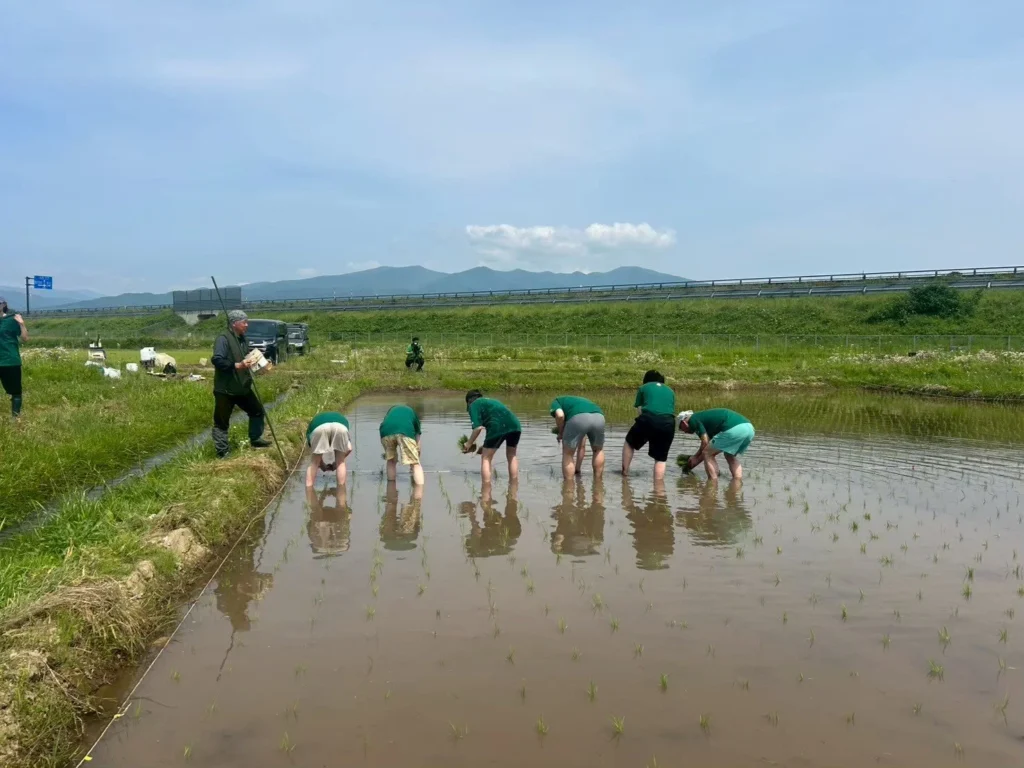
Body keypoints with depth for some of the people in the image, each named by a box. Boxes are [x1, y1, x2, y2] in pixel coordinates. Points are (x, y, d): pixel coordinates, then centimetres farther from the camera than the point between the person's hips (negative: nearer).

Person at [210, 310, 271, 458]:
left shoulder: (242, 340, 12)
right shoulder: (223, 339, -16)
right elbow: (216, 360, -27)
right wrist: (237, 365, -32)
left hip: (242, 387, 9)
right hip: (224, 389, -9)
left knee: (258, 411, 18)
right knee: (221, 422, 0)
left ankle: (255, 440, 33)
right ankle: (223, 452, 6)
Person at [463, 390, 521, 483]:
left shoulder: (474, 405, 16)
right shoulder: (491, 401, 36)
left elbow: (478, 428, 1)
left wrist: (469, 444, 13)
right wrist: (486, 446, 41)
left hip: (498, 427, -6)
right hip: (515, 425, 6)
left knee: (486, 458, 11)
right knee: (512, 456, 27)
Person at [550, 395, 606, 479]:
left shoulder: (556, 402, 31)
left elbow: (560, 415, 1)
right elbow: (582, 446, 48)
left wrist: (560, 433, 21)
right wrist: (577, 469, 58)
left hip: (578, 418, -5)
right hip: (598, 417, 5)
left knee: (568, 454, 19)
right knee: (598, 450, 34)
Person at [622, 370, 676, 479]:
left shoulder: (644, 387, 22)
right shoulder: (670, 391, 30)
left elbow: (639, 411, 15)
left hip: (648, 419, -2)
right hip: (668, 423, 2)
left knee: (629, 443, 25)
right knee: (660, 458, 13)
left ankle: (625, 472, 26)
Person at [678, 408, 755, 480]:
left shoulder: (693, 420, 9)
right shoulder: (704, 417, 35)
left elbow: (705, 442, 0)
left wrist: (696, 458, 16)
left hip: (733, 429, -9)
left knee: (707, 454, 8)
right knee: (730, 456, 30)